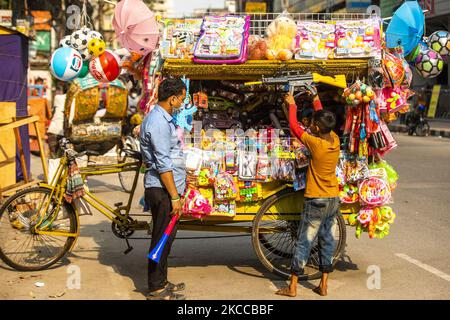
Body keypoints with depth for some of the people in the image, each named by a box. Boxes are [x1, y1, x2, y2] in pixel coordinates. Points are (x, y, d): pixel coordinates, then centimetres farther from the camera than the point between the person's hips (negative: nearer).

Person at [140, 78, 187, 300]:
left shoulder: (163, 118, 14)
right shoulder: (158, 123, -19)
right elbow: (163, 165, -22)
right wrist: (174, 197, -20)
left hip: (165, 188, 10)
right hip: (162, 190, -10)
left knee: (167, 236, 16)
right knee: (162, 238, -2)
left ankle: (160, 282, 27)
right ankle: (156, 290, 7)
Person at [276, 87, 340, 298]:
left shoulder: (315, 144, -20)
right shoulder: (335, 140, -3)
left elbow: (294, 126, -8)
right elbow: (324, 119, 15)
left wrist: (292, 105, 7)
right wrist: (315, 98, 28)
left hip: (316, 201, -6)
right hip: (334, 199, 6)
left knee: (304, 243, 1)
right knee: (327, 241, 12)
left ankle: (292, 287, 7)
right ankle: (323, 285, 18)